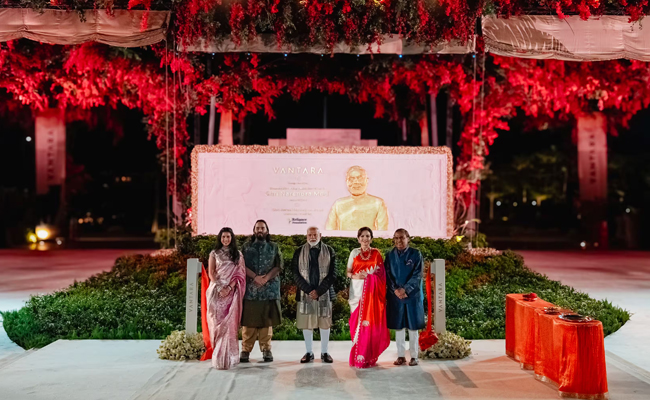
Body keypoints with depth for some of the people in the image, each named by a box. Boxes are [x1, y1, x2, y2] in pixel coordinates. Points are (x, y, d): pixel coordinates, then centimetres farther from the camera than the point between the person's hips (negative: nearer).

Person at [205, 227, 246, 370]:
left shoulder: (238, 254, 10)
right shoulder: (214, 253, 9)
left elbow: (240, 274, 3)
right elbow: (211, 273, 3)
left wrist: (229, 287, -11)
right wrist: (220, 288, -10)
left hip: (231, 291, 0)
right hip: (217, 291, 0)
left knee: (229, 323, -6)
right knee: (217, 322, -3)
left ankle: (227, 356, -2)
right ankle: (218, 356, 2)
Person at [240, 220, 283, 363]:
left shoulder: (274, 247, 11)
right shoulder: (246, 247, 10)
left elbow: (278, 266, 2)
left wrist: (266, 278, -13)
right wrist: (255, 277, -14)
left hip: (269, 289, 1)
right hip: (250, 289, 0)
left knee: (266, 320, 2)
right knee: (248, 321, -2)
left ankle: (266, 349, 8)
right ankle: (245, 350, 3)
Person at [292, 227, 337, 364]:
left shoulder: (329, 251, 4)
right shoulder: (299, 252, 5)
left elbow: (332, 274, -1)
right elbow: (296, 274, 0)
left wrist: (318, 291, -10)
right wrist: (308, 290, -11)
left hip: (324, 294, 0)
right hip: (305, 294, 0)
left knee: (325, 323, 3)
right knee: (306, 324, 3)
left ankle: (324, 352, 13)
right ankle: (309, 353, 13)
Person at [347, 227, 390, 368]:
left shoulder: (376, 253, 6)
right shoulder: (354, 253, 10)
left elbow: (381, 273, 5)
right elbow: (348, 272, 9)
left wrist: (368, 274, -8)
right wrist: (355, 276, -10)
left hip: (372, 291, -1)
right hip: (357, 290, 1)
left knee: (371, 322, -5)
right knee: (358, 321, -3)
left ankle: (369, 356, 2)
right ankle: (358, 357, 3)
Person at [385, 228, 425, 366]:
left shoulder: (416, 254, -2)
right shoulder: (390, 255, 6)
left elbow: (417, 275, -7)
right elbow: (388, 275, 2)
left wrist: (405, 289, -17)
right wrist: (396, 290, -13)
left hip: (412, 295, -2)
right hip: (395, 296, 2)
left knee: (413, 326, 2)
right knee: (398, 326, 6)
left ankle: (414, 356, 10)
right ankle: (401, 356, 14)